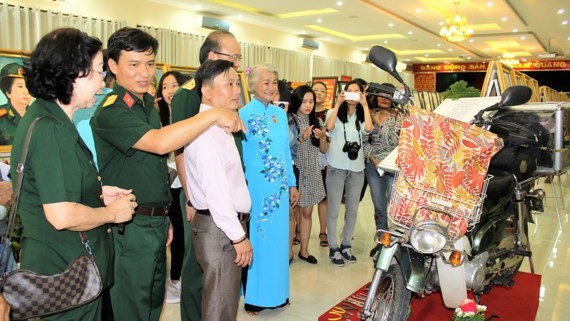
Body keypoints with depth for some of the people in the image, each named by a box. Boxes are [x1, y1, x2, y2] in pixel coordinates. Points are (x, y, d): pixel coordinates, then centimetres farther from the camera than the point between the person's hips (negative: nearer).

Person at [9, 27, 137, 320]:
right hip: (67, 275, -10)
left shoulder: (46, 117, 8)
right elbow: (62, 216, -29)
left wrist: (97, 193, 9)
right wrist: (112, 212, -13)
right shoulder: (50, 129, -24)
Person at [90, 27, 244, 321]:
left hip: (156, 221, 8)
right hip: (132, 226, -8)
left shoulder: (148, 104, 11)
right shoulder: (111, 112, -17)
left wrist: (163, 217, 17)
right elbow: (160, 142, -34)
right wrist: (213, 115, -29)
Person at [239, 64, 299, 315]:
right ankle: (254, 296, 22)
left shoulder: (280, 113, 8)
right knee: (255, 240, 5)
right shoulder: (244, 115, -9)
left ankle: (276, 292, 31)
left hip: (279, 187, 6)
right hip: (255, 187, -6)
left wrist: (292, 183, 13)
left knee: (278, 238, 14)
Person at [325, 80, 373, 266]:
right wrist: (338, 104, -17)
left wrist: (365, 105, -11)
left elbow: (368, 129, -12)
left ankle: (346, 245, 25)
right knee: (334, 209, 1)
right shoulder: (335, 112, 2)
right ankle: (333, 248, 11)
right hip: (336, 167, -3)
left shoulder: (362, 116, 10)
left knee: (352, 210, 11)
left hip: (356, 168, 3)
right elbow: (328, 127, -19)